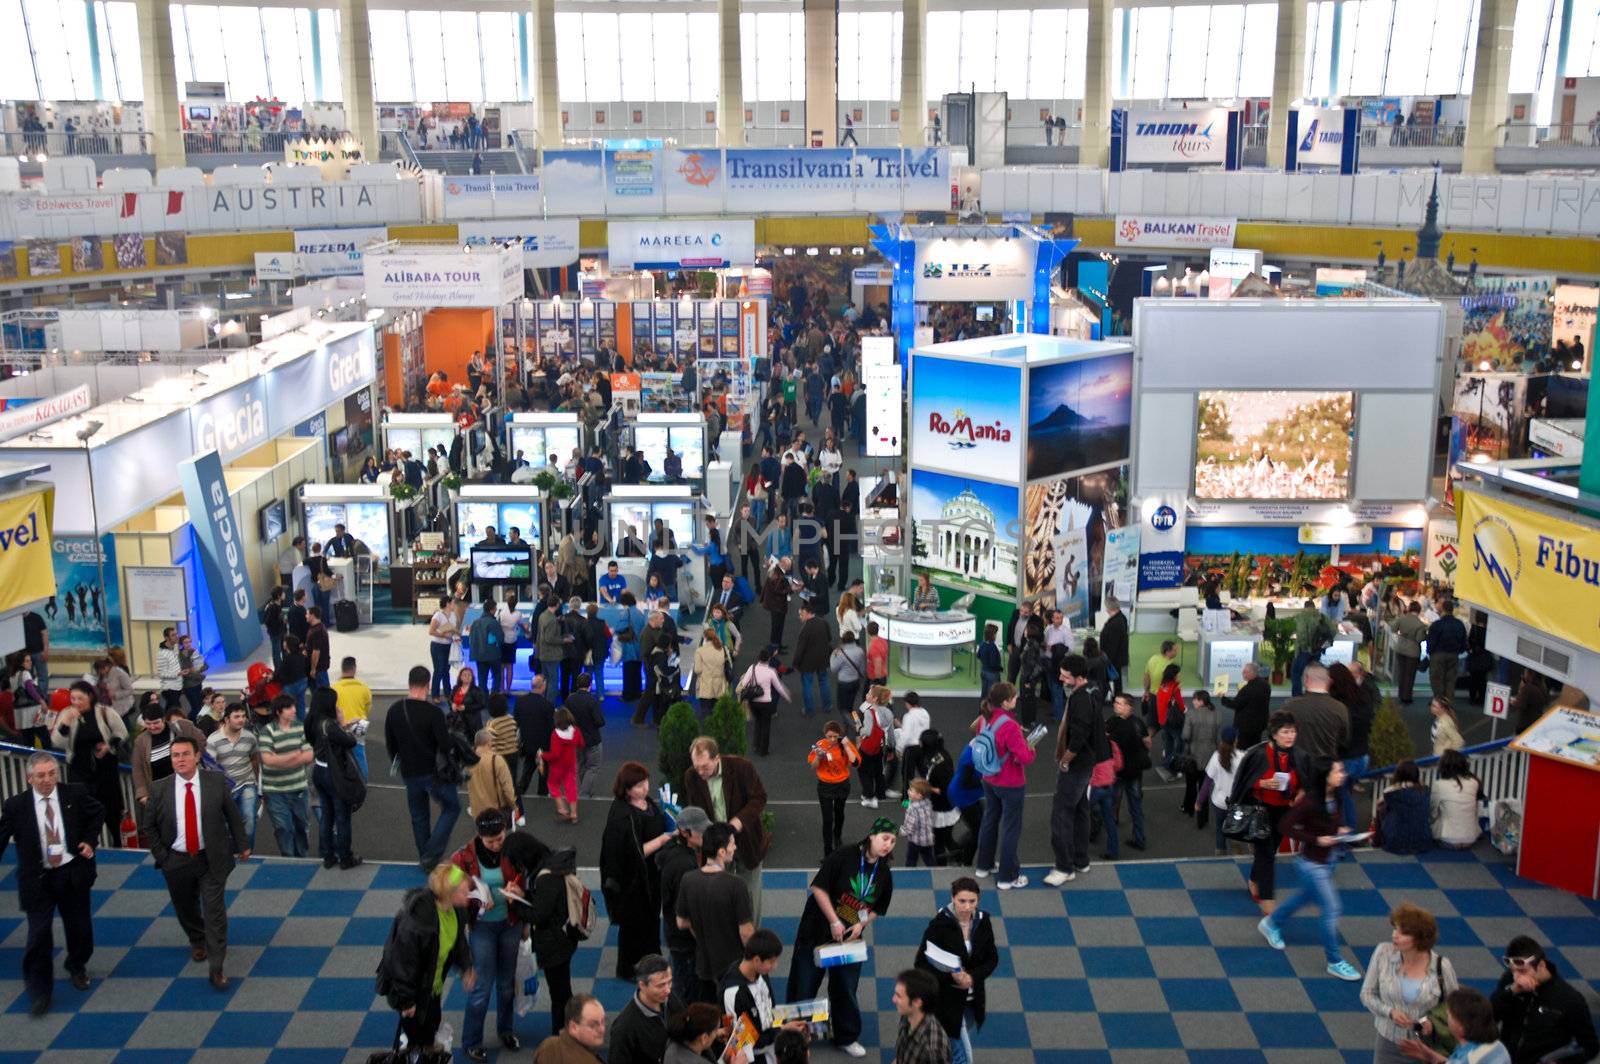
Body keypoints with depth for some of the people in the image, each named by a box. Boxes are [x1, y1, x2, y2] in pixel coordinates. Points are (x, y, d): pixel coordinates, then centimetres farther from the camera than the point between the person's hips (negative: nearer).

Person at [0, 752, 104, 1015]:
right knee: (39, 936, -3)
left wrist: (90, 840, -1)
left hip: (72, 874, 2)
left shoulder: (76, 794, -6)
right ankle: (39, 991, 13)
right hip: (37, 879, -2)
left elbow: (98, 813, 12)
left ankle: (77, 968, 45)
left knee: (79, 928, 16)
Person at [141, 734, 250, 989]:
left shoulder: (216, 781, -10)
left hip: (212, 860, -2)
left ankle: (216, 968, 5)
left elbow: (232, 815, 1)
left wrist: (242, 845, 5)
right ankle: (198, 942, 50)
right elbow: (147, 826, 4)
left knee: (215, 911, -3)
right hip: (176, 862, 2)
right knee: (186, 909, 19)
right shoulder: (159, 789, -8)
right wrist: (161, 856, -2)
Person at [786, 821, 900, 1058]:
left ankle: (846, 1037, 33)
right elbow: (819, 888, -19)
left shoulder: (884, 874, -1)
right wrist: (834, 922, -19)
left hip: (851, 938, 4)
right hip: (818, 930, -4)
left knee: (846, 989, 14)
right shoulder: (844, 856, -19)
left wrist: (862, 924, -9)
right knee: (803, 987, 7)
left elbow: (878, 908, 10)